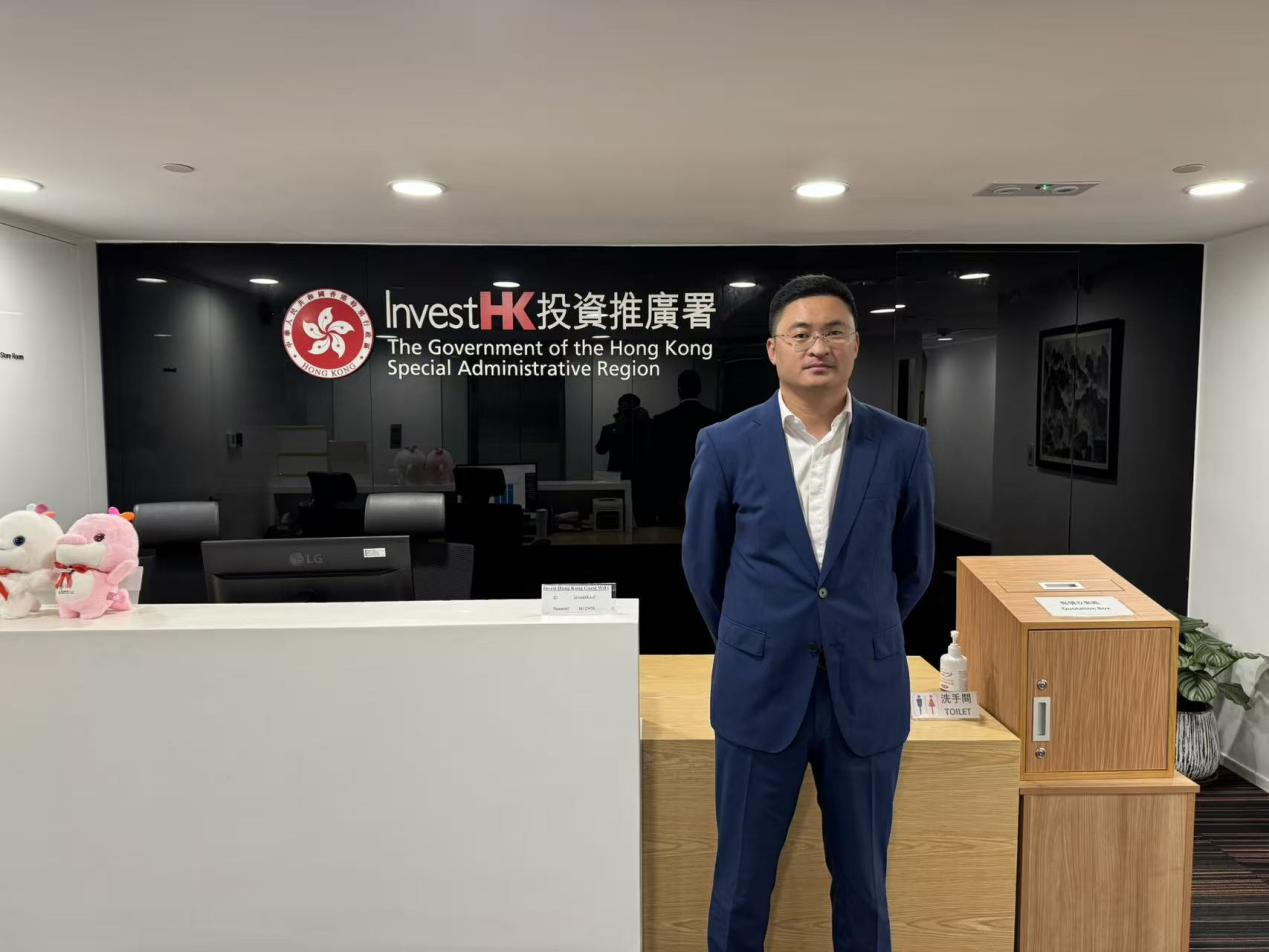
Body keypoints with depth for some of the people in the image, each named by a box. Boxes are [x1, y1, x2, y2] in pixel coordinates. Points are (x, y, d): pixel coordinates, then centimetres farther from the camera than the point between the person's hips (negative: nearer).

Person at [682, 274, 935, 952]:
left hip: (865, 694, 1)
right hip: (759, 691, -1)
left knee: (863, 886, 16)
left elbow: (913, 566, 11)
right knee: (740, 885, 12)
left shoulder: (902, 446, -3)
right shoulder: (726, 445, -5)